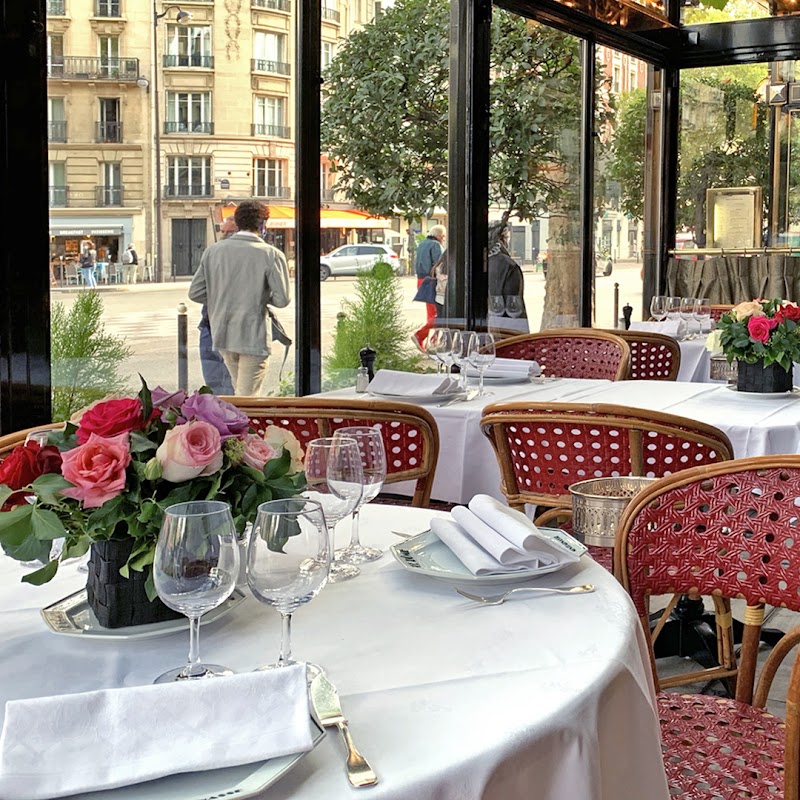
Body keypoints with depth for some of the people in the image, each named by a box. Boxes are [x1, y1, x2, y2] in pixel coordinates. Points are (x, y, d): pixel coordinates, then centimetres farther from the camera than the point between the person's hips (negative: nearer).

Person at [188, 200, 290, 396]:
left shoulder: (213, 251, 2)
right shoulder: (271, 255, -9)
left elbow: (195, 293, 2)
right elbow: (281, 300, -12)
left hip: (222, 334, 5)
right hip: (253, 336, -5)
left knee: (239, 391, 23)